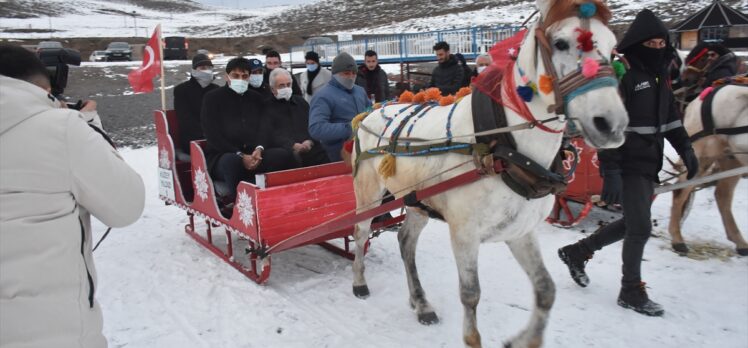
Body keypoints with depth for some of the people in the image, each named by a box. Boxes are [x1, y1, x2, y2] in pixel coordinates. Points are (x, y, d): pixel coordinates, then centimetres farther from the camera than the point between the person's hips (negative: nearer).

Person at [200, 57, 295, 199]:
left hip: (253, 152, 4)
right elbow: (212, 135, -5)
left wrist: (259, 149, -18)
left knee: (284, 155, -24)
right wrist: (240, 155, -18)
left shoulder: (256, 98, 18)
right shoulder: (212, 98, 6)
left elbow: (265, 126, 5)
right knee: (231, 161, -39)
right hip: (222, 155, -3)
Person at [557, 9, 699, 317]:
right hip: (628, 166, -9)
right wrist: (610, 172, -25)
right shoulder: (621, 73, -14)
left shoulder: (658, 75, 13)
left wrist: (686, 150, 16)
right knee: (640, 226, -3)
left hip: (649, 164, 9)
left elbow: (670, 118, 22)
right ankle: (632, 291, 15)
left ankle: (577, 252, 31)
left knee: (631, 224, 16)